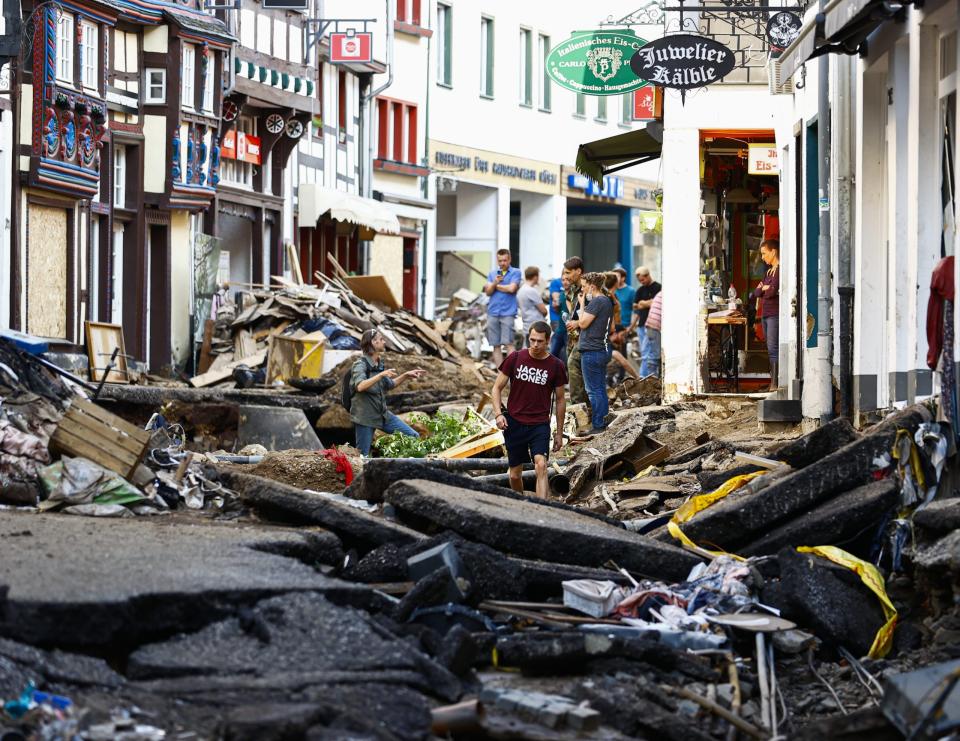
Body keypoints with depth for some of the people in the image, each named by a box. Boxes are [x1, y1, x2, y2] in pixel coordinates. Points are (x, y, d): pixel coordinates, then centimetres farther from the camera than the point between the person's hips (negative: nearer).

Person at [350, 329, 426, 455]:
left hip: (383, 414, 7)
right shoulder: (360, 364, -14)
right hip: (365, 416, -7)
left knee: (413, 436, 4)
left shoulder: (379, 363, 8)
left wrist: (406, 376, 11)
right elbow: (360, 386, -32)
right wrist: (381, 374, -36)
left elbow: (390, 385, 22)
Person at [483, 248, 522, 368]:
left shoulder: (515, 273, 3)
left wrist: (495, 286, 1)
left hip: (508, 313, -4)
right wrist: (494, 283, -12)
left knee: (508, 343, -13)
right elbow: (488, 292, 8)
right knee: (496, 345, 4)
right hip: (493, 312, 5)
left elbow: (511, 288, -11)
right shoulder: (492, 274, 17)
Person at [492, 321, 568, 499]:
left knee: (541, 465, -22)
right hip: (514, 423, 1)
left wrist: (559, 433, 10)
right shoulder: (515, 358, -1)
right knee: (515, 474, 7)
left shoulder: (556, 366, -2)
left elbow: (560, 399, 9)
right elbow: (497, 388, 5)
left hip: (540, 425, -1)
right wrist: (499, 414, -10)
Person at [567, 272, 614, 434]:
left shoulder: (596, 302, -16)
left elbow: (583, 323, -15)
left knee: (594, 390, -5)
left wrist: (582, 303, -6)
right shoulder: (607, 301, 13)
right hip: (603, 349, 10)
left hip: (591, 351, -10)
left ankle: (597, 426, -3)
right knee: (601, 389, 14)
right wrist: (577, 323, 13)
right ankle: (603, 424, 19)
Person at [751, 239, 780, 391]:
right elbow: (756, 292, 17)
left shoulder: (780, 270, -9)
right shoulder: (769, 271, 20)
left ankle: (775, 383, -16)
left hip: (775, 314, -10)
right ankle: (773, 381, 8)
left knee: (773, 349, -13)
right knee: (770, 349, 7)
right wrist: (763, 289, -4)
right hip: (765, 314, 10)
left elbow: (773, 291, -17)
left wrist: (764, 290, 4)